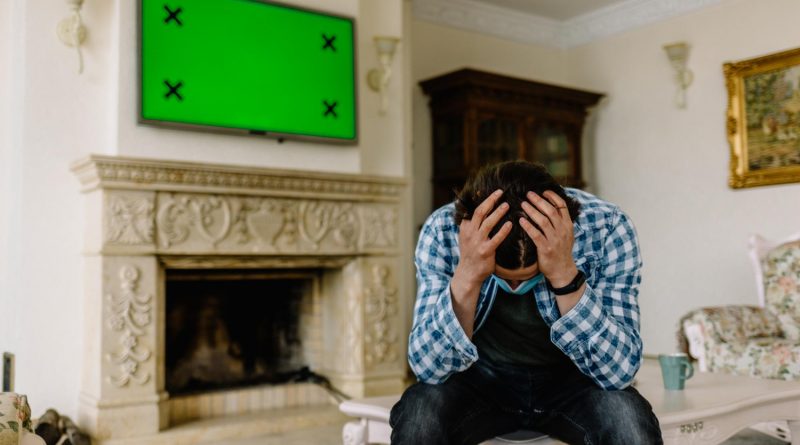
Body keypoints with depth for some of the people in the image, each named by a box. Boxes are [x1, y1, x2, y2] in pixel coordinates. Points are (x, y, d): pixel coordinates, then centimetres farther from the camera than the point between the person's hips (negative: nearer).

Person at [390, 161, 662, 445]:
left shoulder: (606, 229, -22)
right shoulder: (443, 231, -21)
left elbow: (619, 371, -25)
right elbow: (428, 367, -24)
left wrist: (566, 276, -39)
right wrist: (467, 277, -39)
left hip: (572, 381, 0)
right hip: (481, 379, 0)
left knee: (629, 419, -29)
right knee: (418, 414, -29)